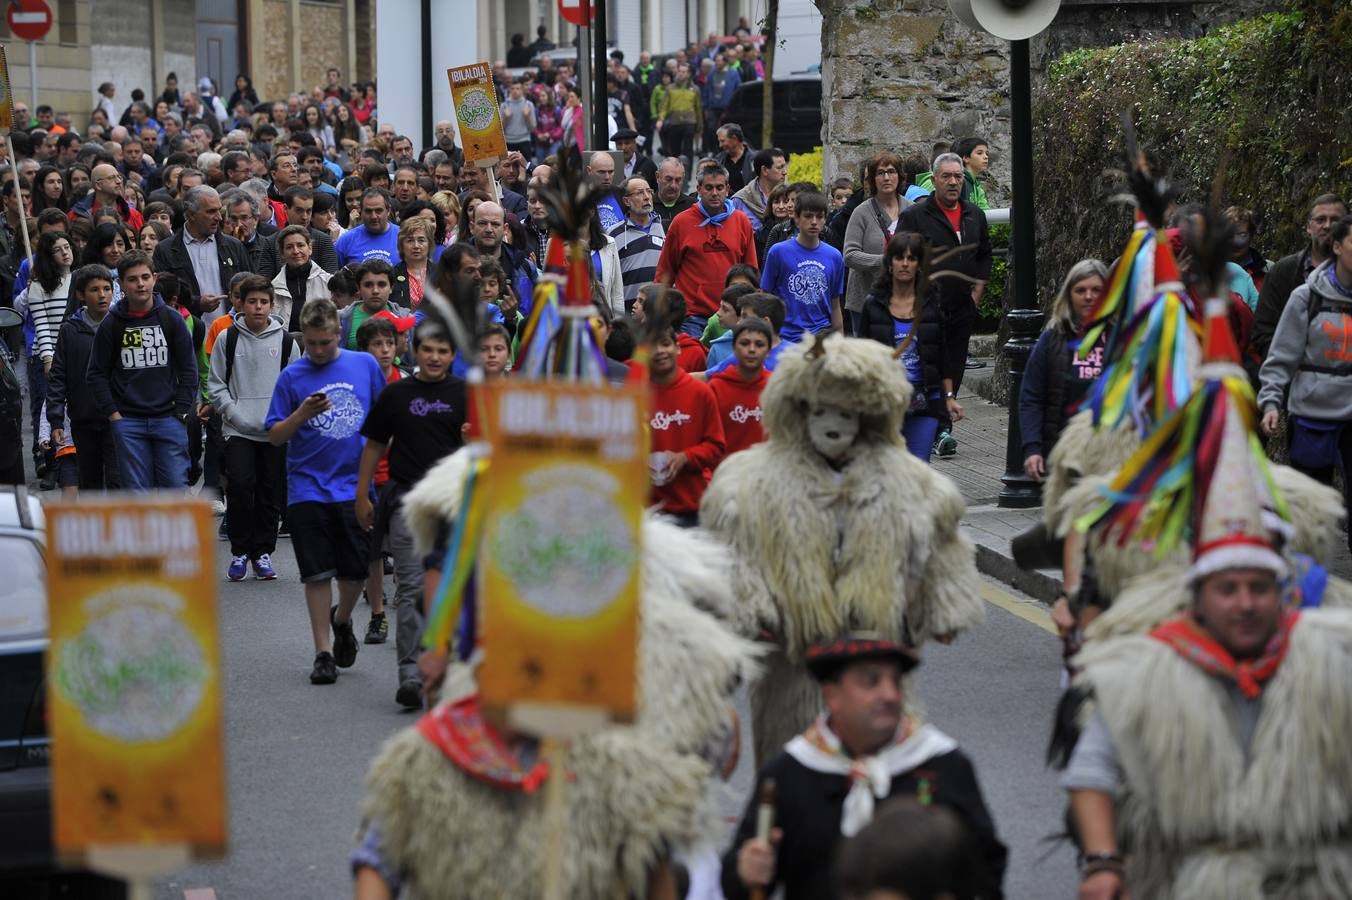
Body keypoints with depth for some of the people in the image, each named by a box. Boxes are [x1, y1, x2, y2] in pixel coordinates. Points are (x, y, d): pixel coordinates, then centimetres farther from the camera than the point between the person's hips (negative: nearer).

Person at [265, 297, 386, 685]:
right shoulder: (292, 377, -1)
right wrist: (304, 413, -17)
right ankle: (323, 653, 8)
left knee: (357, 570, 4)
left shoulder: (365, 366, 3)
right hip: (308, 489, -1)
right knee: (318, 573, 1)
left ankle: (342, 619, 35)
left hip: (355, 485, 1)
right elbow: (275, 436, 0)